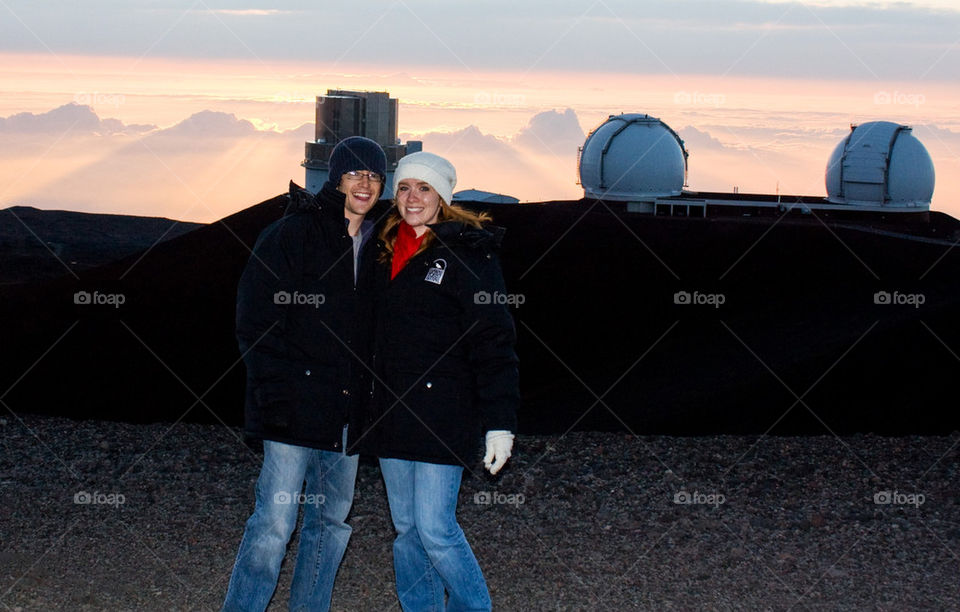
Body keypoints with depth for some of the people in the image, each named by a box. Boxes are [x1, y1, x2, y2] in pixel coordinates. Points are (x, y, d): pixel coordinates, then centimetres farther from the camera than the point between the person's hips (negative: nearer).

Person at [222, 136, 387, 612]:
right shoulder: (293, 233, -5)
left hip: (345, 418, 7)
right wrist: (279, 393, -13)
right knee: (274, 523, -10)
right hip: (295, 410, -7)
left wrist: (364, 391, 8)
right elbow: (255, 321, -8)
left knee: (331, 522, 11)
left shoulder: (373, 247, 14)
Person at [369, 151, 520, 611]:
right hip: (391, 413, 7)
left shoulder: (467, 253, -8)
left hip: (443, 413, -7)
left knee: (435, 529, -8)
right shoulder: (389, 252, 13)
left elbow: (494, 340, -11)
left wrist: (500, 421, -17)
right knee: (406, 529, 11)